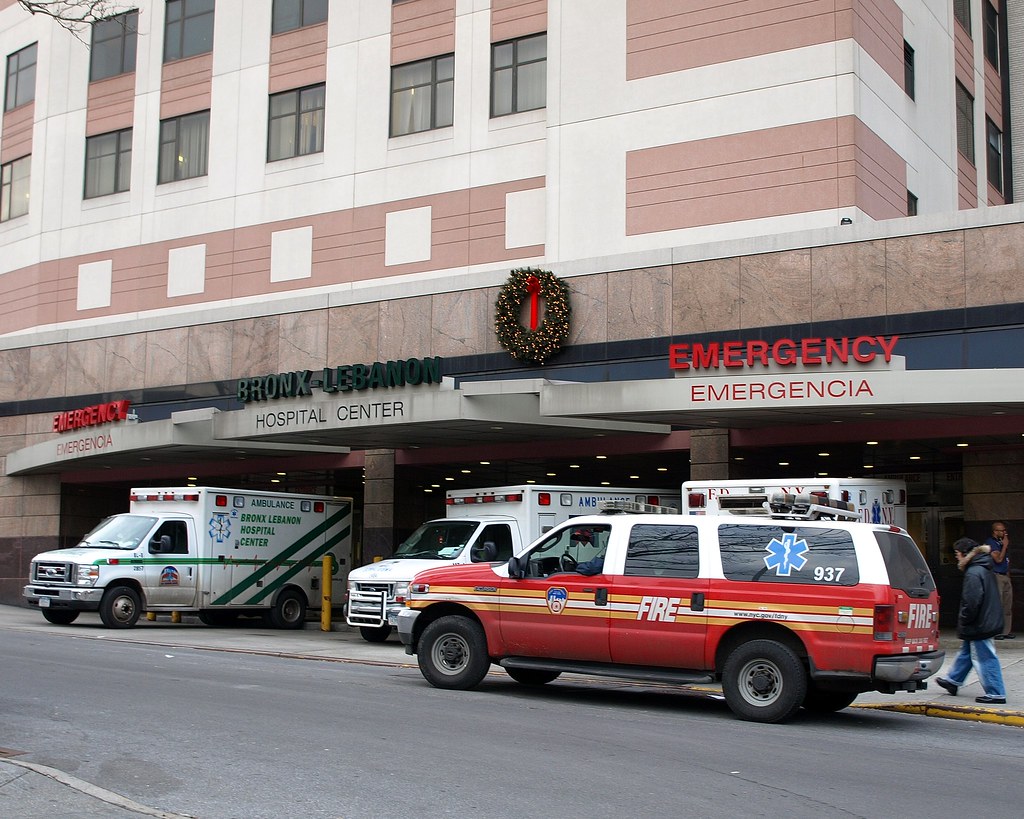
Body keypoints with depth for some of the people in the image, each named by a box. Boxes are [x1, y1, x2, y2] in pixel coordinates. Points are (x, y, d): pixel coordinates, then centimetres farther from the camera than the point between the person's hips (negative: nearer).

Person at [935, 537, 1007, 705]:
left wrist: (964, 621, -12)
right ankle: (953, 680, 37)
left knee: (984, 658, -4)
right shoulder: (985, 570, 10)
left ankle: (995, 694, 1)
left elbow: (972, 602, -26)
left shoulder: (973, 573, -21)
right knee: (966, 652, 22)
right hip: (988, 621, 11)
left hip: (978, 626, -11)